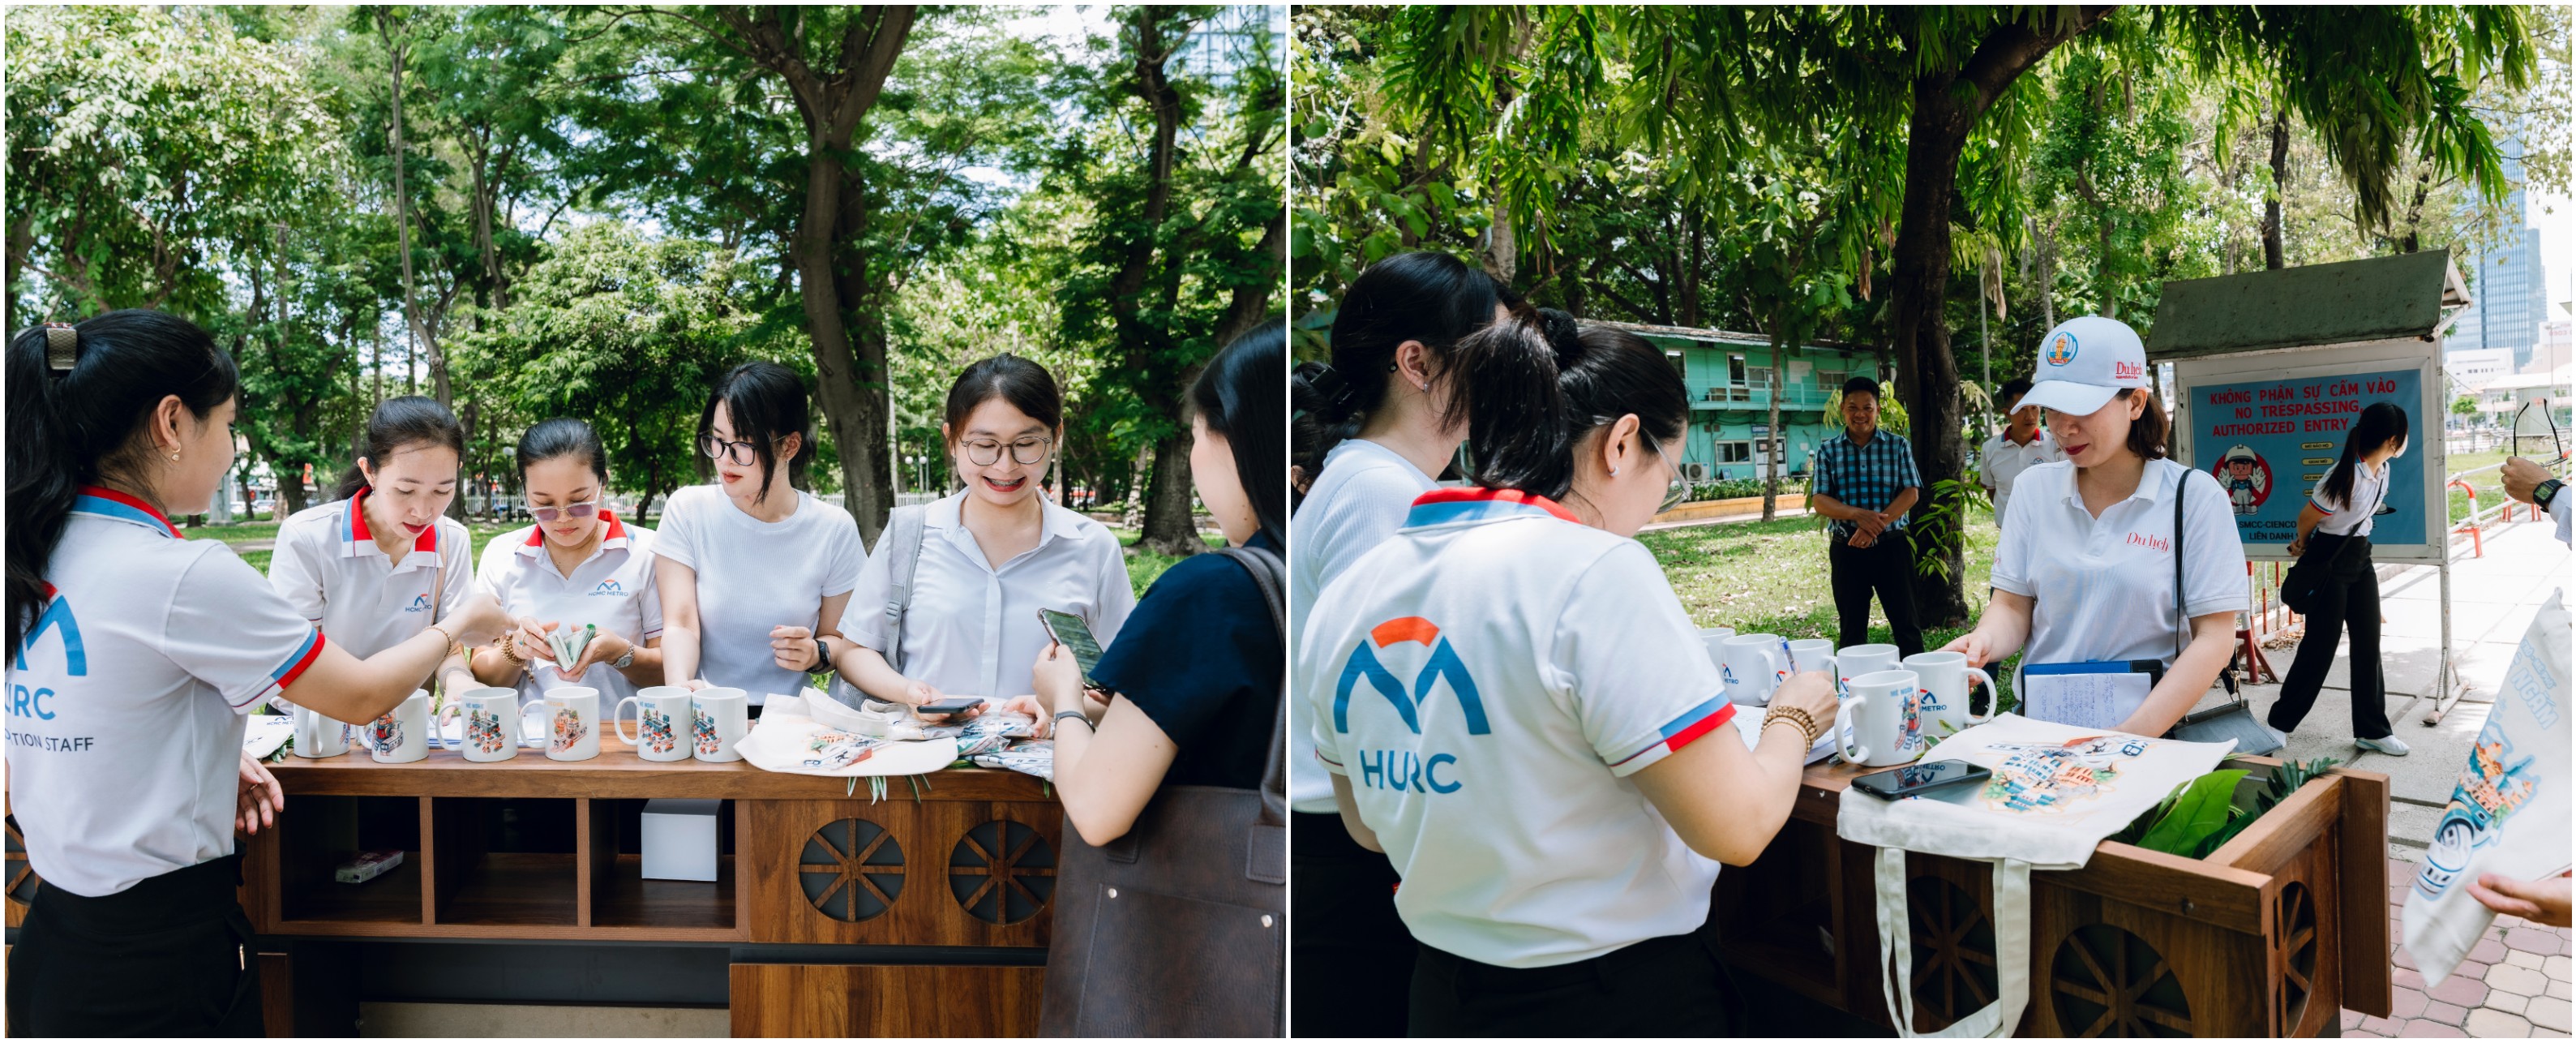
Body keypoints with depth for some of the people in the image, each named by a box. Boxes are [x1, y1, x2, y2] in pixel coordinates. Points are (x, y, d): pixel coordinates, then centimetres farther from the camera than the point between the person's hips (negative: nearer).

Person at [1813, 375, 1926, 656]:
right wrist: (1858, 514, -21)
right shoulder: (1828, 451, 4)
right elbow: (1819, 501, -3)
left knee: (1905, 621, 3)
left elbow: (1911, 493, -5)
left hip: (1891, 545, -1)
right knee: (1852, 628, 8)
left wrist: (1877, 524, -19)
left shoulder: (1898, 446, 3)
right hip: (1846, 549, 1)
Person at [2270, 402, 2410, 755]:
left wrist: (2306, 545, 8)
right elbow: (2307, 518, -14)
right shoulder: (2346, 476, -27)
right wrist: (2303, 545, 7)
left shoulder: (2382, 470, -1)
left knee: (2368, 644, 9)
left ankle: (2371, 730, 17)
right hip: (2330, 561, -8)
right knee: (2321, 646, -2)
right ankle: (2279, 721, 12)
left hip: (2361, 557, 8)